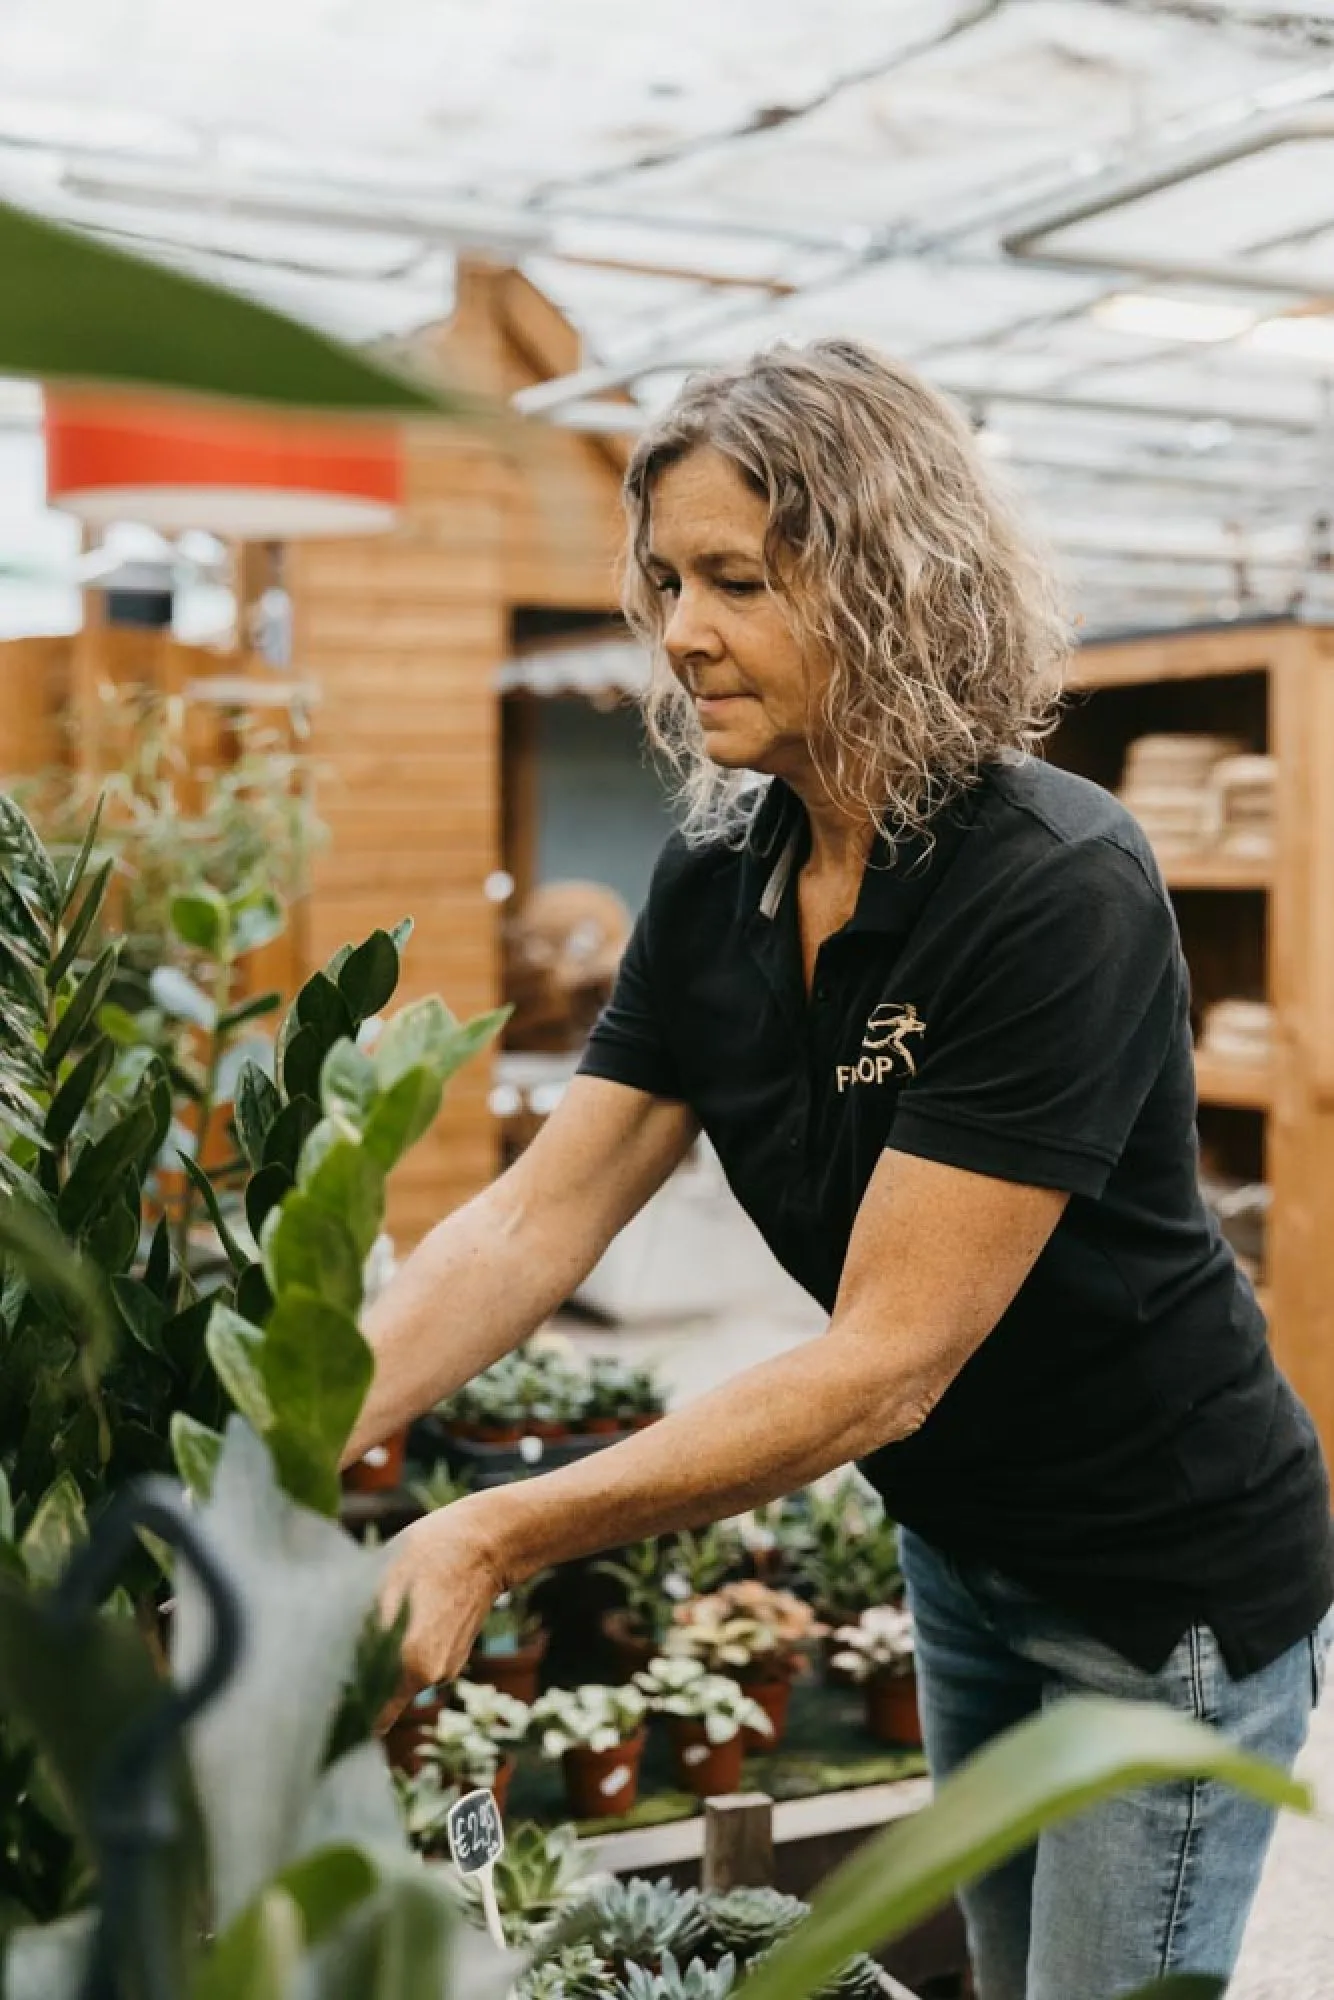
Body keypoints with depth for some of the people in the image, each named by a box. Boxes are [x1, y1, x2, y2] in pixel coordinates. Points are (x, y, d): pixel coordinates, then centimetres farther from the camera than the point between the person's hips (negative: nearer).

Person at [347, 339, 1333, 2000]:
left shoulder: (1057, 892, -28)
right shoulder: (719, 880, -6)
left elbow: (888, 1359, -31)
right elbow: (534, 1222, -10)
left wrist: (496, 1539, -35)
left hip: (1172, 1585, -7)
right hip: (962, 1546, 7)